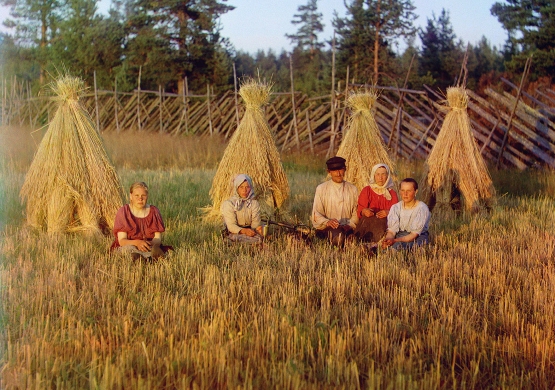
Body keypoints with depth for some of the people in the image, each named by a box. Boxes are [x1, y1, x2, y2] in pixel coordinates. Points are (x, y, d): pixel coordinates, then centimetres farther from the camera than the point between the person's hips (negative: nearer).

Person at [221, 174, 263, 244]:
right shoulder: (229, 203, -6)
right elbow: (231, 226, -13)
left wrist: (257, 228, -30)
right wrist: (244, 231, -33)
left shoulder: (254, 203, 5)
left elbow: (255, 222, -4)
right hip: (234, 233, -3)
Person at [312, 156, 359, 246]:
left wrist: (350, 225, -10)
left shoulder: (352, 189, 16)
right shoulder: (321, 189, 8)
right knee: (336, 233, -37)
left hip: (346, 228, 2)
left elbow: (356, 212, 11)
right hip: (326, 228, -2)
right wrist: (327, 222, -21)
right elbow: (316, 214, 1)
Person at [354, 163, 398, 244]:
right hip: (367, 223, 0)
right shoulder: (366, 190, 13)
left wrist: (388, 212, -19)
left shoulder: (392, 193, 15)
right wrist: (364, 211, -21)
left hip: (385, 223, 0)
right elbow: (359, 210, 5)